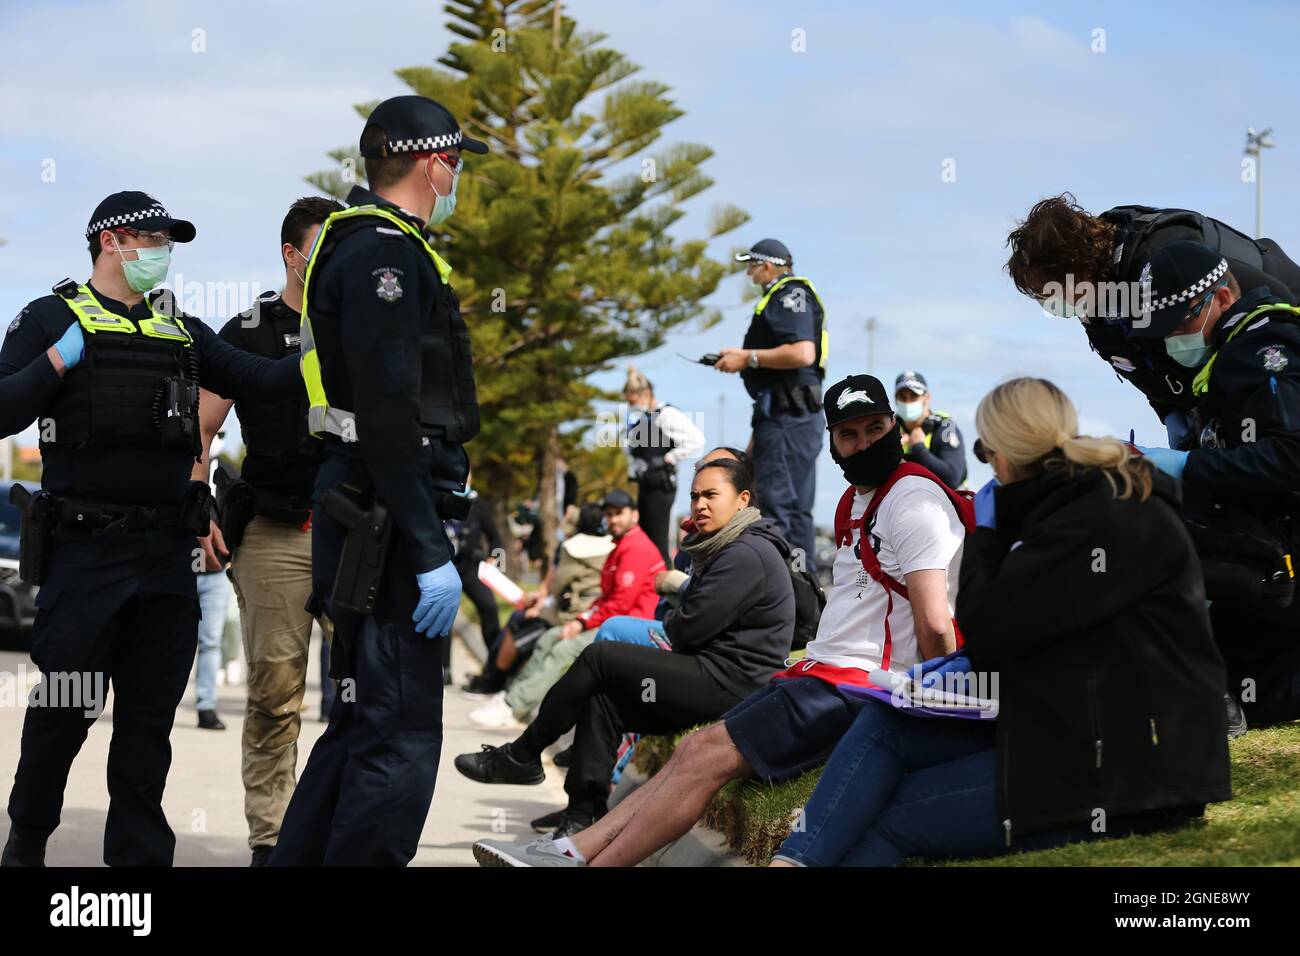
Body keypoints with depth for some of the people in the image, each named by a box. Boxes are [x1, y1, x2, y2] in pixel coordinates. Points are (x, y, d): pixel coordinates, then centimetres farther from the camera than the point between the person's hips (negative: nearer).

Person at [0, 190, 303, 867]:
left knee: (150, 716, 8)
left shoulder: (181, 330, 15)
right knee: (64, 711, 2)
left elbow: (258, 381, 5)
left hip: (167, 555, 4)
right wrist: (59, 361, -18)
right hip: (84, 553, -4)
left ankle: (139, 854, 16)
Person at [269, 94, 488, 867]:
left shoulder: (373, 248, 20)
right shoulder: (385, 254, -13)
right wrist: (432, 553, -22)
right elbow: (390, 418, -21)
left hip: (374, 520, 11)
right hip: (390, 525, -11)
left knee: (362, 723, 16)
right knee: (401, 738, -9)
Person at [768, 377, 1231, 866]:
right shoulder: (1089, 502, 14)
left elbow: (985, 630, -14)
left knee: (884, 820, -11)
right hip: (1067, 732, 10)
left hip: (1121, 769, -10)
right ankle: (793, 861, -12)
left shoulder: (1109, 522, -18)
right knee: (881, 724, 1)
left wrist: (985, 532, 1)